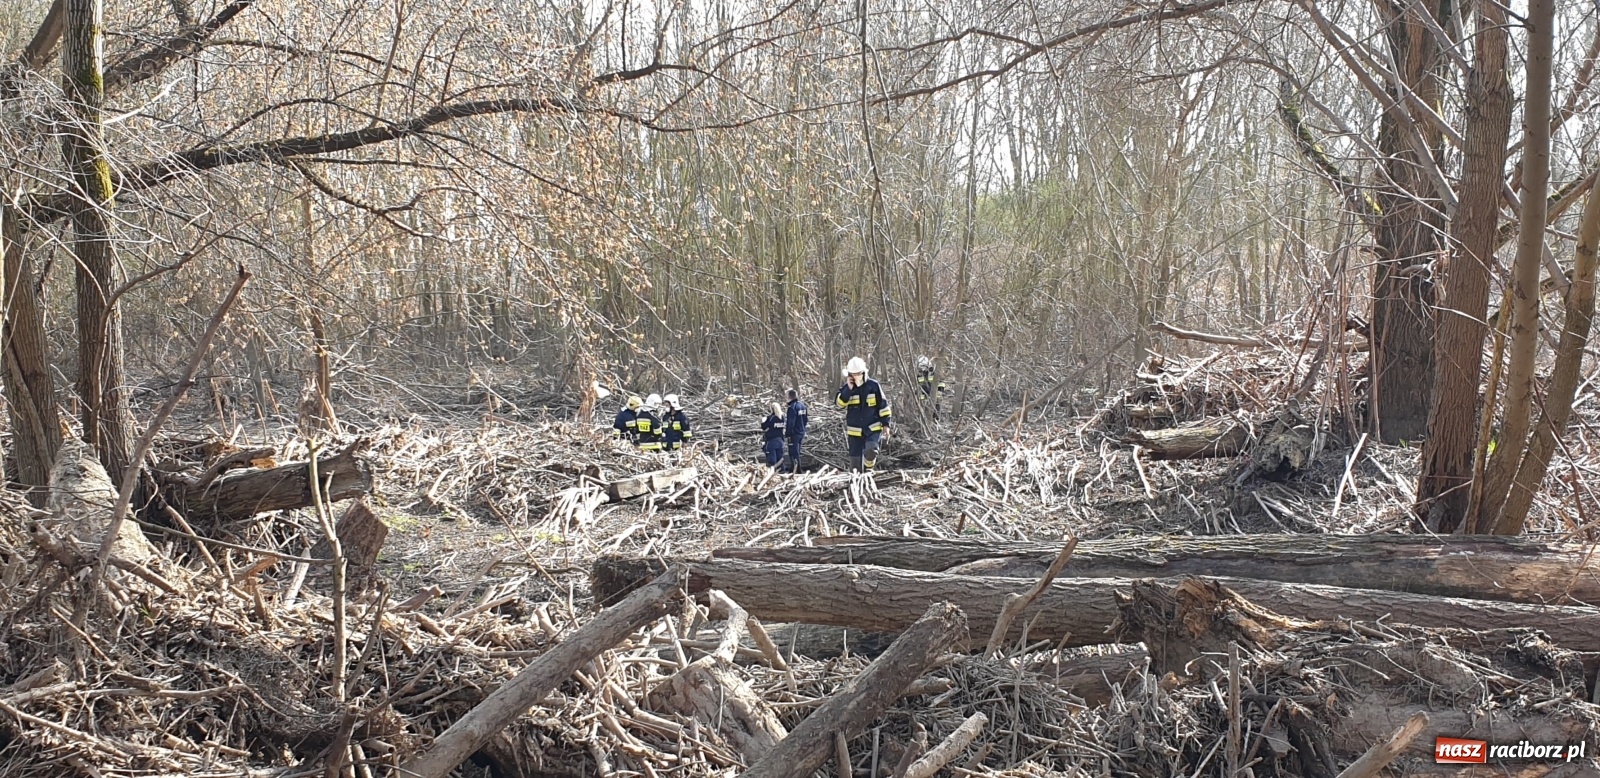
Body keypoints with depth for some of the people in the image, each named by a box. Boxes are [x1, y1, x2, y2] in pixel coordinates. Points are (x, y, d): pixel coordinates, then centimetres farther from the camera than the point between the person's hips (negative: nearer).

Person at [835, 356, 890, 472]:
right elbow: (839, 402, -12)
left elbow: (883, 405, 3)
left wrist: (885, 423, 1)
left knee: (871, 450, -26)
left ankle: (868, 470, -4)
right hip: (854, 431, 2)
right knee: (855, 460, 4)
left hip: (873, 428, -2)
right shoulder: (846, 388, 2)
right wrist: (848, 389, -20)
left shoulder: (873, 385, -2)